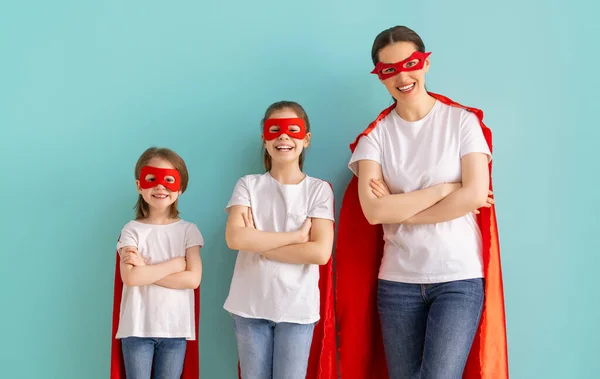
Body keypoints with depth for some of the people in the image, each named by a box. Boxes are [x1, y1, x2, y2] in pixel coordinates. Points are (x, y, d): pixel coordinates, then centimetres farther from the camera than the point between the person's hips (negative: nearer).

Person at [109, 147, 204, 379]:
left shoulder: (188, 230, 3)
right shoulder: (132, 230, 0)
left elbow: (193, 279, -9)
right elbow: (130, 277, -15)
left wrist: (146, 269, -13)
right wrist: (176, 264, -11)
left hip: (176, 328, 1)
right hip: (137, 327, -1)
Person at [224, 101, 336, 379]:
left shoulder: (319, 189, -1)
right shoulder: (248, 185, 2)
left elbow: (320, 252, -12)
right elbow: (235, 238, -14)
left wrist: (258, 243, -11)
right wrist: (295, 235, -14)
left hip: (298, 307, -1)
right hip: (250, 305, 1)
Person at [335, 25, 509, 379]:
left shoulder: (462, 121, 0)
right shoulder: (376, 134, 2)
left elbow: (476, 195, -12)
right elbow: (374, 210, -11)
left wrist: (398, 209, -9)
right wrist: (444, 189, -12)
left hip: (460, 278, -2)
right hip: (397, 281, 2)